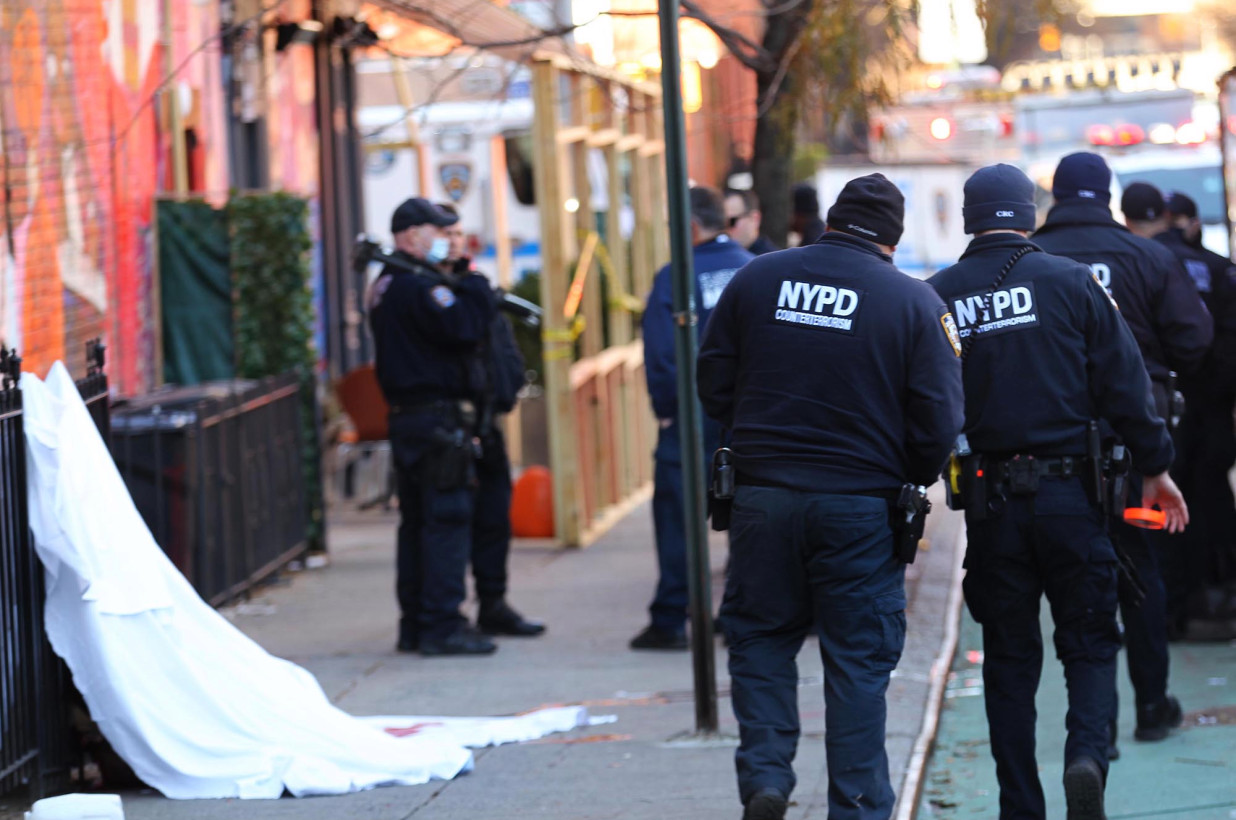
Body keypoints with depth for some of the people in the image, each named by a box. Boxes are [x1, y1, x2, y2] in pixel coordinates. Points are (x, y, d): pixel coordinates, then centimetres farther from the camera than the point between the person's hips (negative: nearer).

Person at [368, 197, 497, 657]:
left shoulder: (387, 286, 17)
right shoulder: (419, 286, -15)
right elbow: (465, 327, -24)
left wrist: (466, 288, 6)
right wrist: (476, 285, -8)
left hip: (406, 416, 10)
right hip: (438, 419, -10)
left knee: (418, 522, 13)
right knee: (447, 520, -8)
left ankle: (414, 625, 17)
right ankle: (442, 625, -10)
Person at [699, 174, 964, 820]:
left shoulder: (756, 278, 2)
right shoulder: (914, 301, -5)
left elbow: (713, 384, 7)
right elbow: (940, 421, -8)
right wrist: (910, 481, 10)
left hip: (762, 495, 2)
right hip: (861, 508, -1)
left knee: (760, 638, 16)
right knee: (859, 658, 6)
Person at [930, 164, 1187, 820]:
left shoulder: (938, 297, 1)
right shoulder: (1070, 281, -2)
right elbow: (1123, 382, -2)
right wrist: (1154, 465, 7)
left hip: (989, 501, 1)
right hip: (1068, 489, -1)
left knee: (1009, 658, 10)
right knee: (1089, 641, 8)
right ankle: (1087, 752, -18)